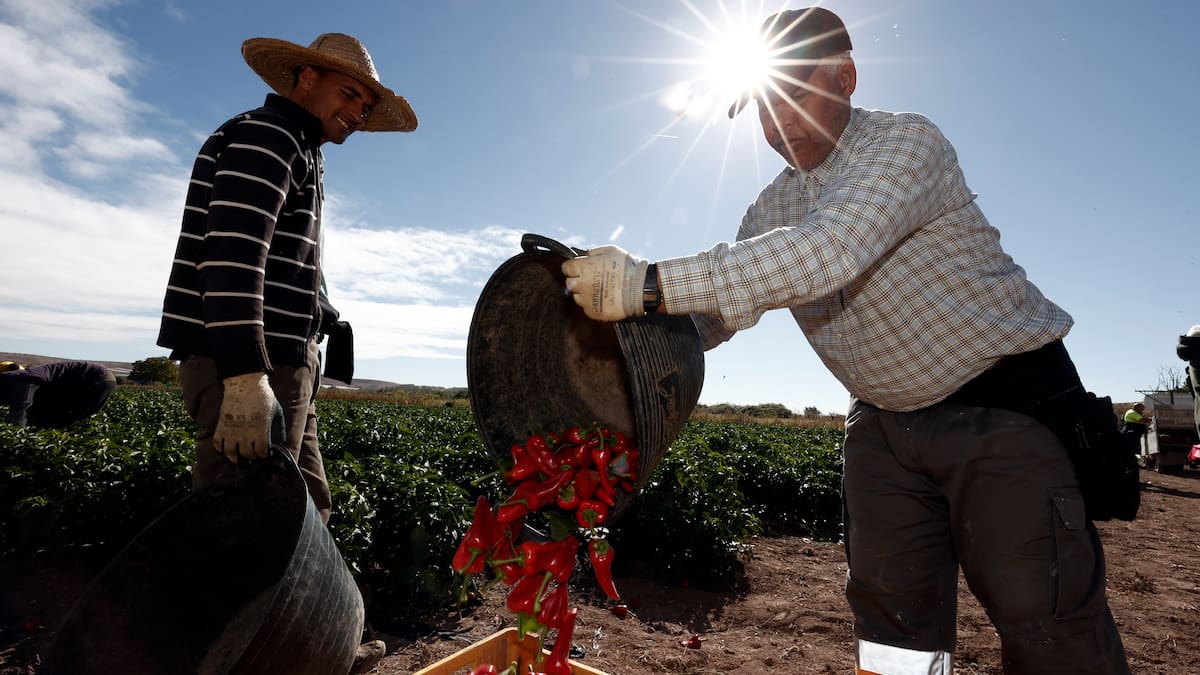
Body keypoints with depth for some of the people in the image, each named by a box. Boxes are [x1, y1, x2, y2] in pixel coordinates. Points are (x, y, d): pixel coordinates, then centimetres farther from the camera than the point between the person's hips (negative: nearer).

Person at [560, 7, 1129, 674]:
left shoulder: (907, 141, -17)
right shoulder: (770, 209, 4)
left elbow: (829, 251, -37)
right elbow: (713, 314, 3)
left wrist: (652, 283, -43)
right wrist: (627, 320, -15)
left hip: (1003, 398, -5)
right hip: (885, 418, 6)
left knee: (1041, 610, -6)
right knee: (889, 599, 8)